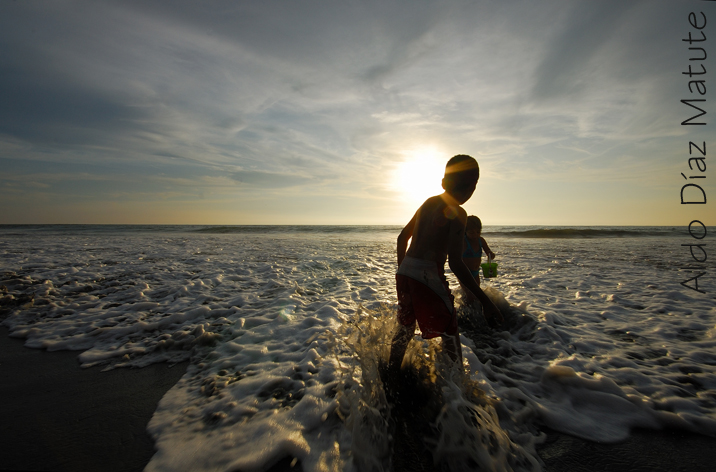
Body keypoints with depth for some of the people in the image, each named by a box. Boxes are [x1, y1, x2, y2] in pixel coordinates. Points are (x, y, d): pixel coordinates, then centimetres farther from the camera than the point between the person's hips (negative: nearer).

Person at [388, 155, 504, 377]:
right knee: (450, 333, 14)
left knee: (405, 328, 24)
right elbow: (455, 263, -17)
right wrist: (486, 302, -12)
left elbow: (402, 238, 16)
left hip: (405, 273, 7)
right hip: (428, 276, -7)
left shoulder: (428, 203, 11)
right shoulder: (457, 212, -11)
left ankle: (391, 376, 38)